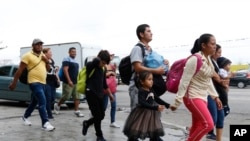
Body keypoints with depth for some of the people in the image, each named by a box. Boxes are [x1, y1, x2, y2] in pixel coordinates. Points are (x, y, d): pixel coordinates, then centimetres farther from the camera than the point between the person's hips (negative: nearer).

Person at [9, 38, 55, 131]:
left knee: (34, 102, 19)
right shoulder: (28, 55, -8)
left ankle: (25, 117, 39)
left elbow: (48, 68, 19)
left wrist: (47, 61, -1)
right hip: (34, 82, -8)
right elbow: (19, 70, -9)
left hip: (42, 82, 8)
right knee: (42, 102, -19)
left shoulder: (42, 55, 15)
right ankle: (45, 123, -20)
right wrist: (14, 83, -9)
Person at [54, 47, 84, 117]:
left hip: (76, 82, 8)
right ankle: (57, 105, 20)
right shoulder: (66, 60, -7)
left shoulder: (75, 61, 18)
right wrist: (69, 81, -24)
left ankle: (77, 111, 2)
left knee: (77, 97, 1)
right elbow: (65, 70, -17)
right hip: (68, 82, -8)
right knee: (66, 96, -3)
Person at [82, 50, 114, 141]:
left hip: (99, 95, 7)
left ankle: (87, 123, 34)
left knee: (101, 115, 9)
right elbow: (96, 61, -35)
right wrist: (98, 58, -14)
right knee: (97, 115, -5)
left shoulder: (102, 70, 12)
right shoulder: (90, 65, -10)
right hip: (91, 94, -7)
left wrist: (110, 94, 24)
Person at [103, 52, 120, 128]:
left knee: (114, 105, 6)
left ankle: (112, 122, 12)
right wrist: (109, 73, -15)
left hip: (112, 88, 7)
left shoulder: (111, 65, 12)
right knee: (104, 106, -4)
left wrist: (114, 70, 3)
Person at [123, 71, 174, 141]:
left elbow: (157, 99, 16)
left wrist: (167, 105, 11)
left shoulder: (151, 90, 5)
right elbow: (143, 103, -33)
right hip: (142, 114, -8)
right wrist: (156, 107, -39)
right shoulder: (141, 91, -20)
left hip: (151, 114, 8)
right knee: (135, 134, 2)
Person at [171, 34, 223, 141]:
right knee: (208, 124, -16)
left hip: (202, 97, 9)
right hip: (192, 96, -9)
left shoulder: (208, 59, 9)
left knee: (196, 126, 11)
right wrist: (178, 101, -20)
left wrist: (215, 96, 16)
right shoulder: (195, 59, -18)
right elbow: (184, 81, -19)